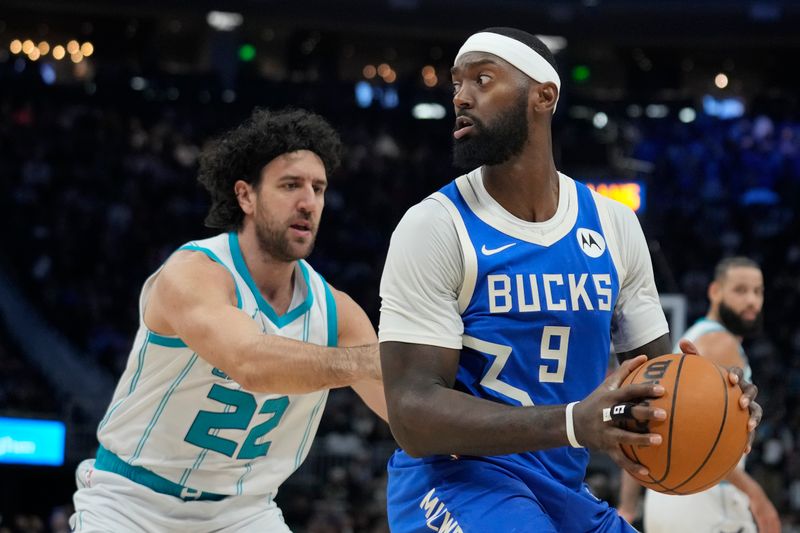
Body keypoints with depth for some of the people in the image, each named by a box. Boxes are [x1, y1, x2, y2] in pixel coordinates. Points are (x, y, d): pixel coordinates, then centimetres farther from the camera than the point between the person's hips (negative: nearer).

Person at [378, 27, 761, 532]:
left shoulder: (614, 225, 5)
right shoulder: (435, 226, -12)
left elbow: (656, 370, 13)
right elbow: (413, 414, -20)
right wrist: (574, 424, -34)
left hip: (564, 491, 6)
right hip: (458, 480, -6)